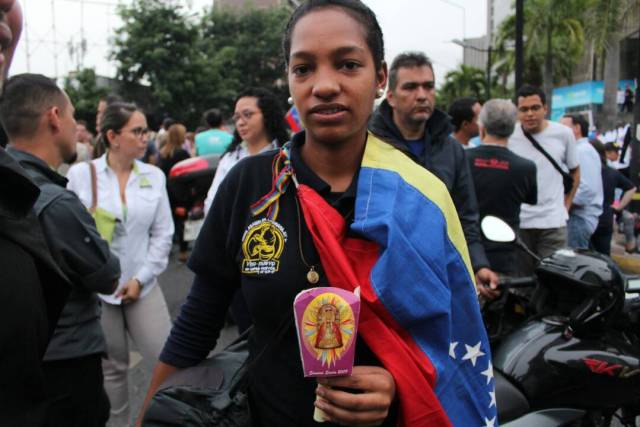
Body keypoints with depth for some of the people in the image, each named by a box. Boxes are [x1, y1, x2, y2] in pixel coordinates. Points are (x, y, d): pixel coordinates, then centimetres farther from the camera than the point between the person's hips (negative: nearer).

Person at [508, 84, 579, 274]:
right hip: (517, 222, 0)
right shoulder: (508, 136, -2)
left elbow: (574, 172, 15)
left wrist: (565, 206, 9)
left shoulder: (563, 134, 2)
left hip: (553, 222, 0)